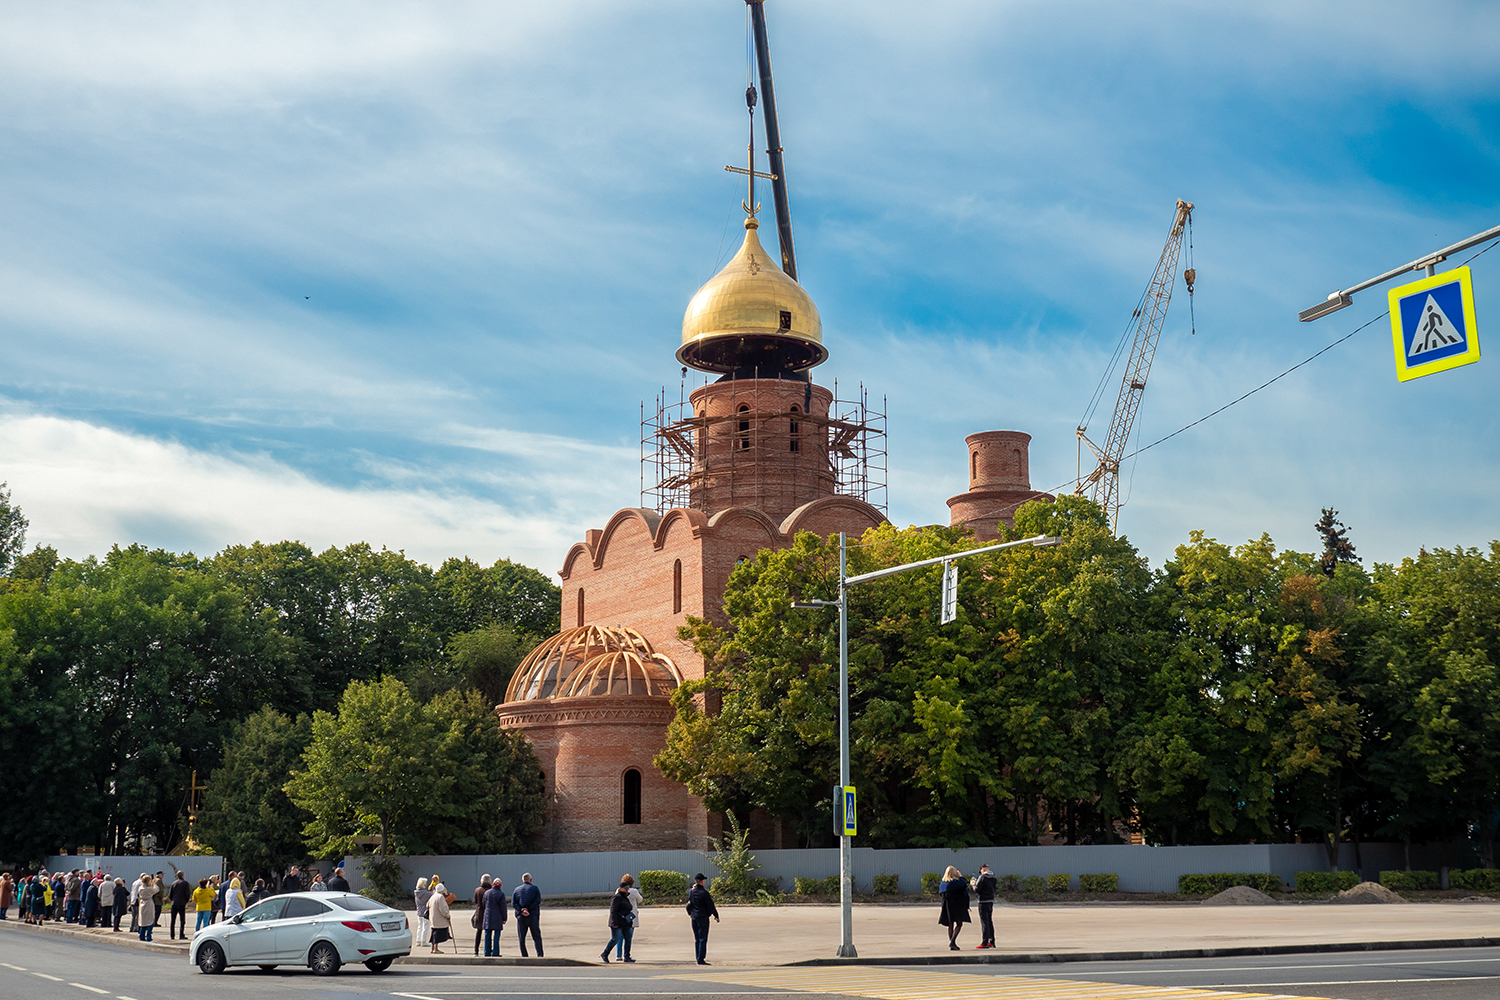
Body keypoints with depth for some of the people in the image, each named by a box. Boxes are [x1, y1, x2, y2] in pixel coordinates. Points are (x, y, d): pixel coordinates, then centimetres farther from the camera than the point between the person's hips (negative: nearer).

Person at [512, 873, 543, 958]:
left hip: (521, 916, 1)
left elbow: (513, 903, -1)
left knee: (522, 937, 7)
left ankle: (524, 955, 3)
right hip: (533, 916, -1)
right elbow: (538, 901, -9)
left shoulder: (517, 889, 9)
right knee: (537, 937, 2)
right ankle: (540, 954, -7)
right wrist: (528, 909, -11)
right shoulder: (535, 889, 3)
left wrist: (521, 910, -11)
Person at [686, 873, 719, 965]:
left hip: (694, 918, 6)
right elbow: (711, 906, -9)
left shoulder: (691, 892, 3)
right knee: (703, 939, -4)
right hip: (703, 918, -6)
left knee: (697, 940, 12)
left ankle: (698, 958, 14)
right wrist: (716, 916, 0)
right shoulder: (704, 893, -14)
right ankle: (701, 960, -8)